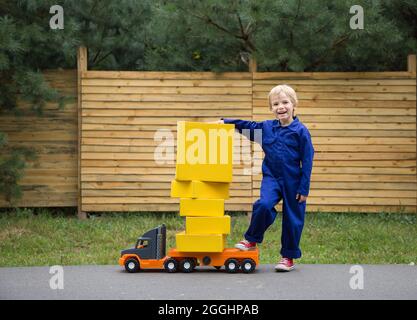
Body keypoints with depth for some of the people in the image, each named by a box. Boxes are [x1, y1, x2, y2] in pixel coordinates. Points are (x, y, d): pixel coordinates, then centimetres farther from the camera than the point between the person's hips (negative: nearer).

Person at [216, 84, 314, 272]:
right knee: (264, 205, -22)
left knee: (292, 219, 4)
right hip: (271, 177, 2)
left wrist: (304, 188, -9)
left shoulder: (300, 131, -9)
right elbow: (247, 126, 22)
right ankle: (252, 240, -2)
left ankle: (289, 257, 18)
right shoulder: (266, 127, 4)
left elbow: (307, 161, -8)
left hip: (293, 181, -2)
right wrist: (225, 122, 12)